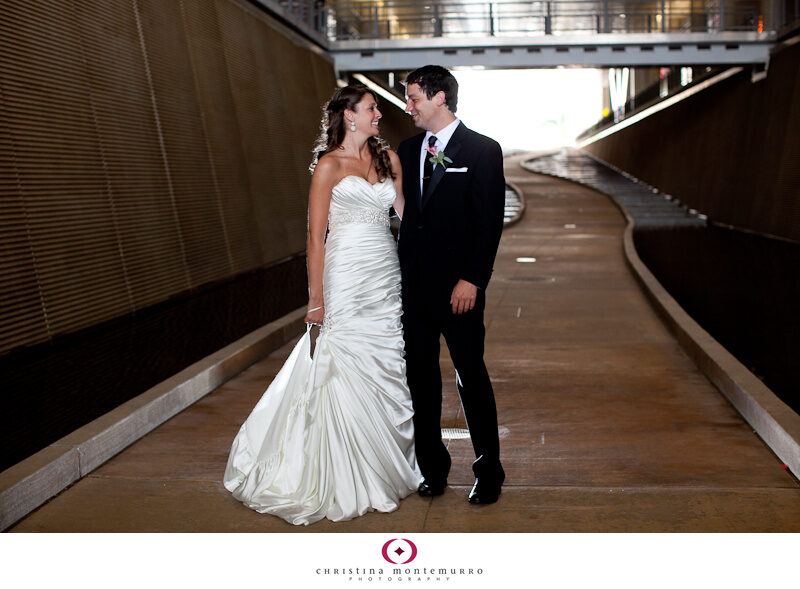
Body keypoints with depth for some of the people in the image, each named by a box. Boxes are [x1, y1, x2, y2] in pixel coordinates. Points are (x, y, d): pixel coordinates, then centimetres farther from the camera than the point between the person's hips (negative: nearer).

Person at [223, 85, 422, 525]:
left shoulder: (389, 159, 13)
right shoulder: (329, 165, -3)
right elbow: (316, 235, -7)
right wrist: (316, 298, -11)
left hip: (387, 278, 6)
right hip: (346, 278, -5)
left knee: (387, 372, 9)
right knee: (348, 375, -1)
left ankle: (385, 467, 24)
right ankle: (347, 482, 13)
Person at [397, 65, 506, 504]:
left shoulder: (482, 151, -3)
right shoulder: (407, 150, 13)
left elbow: (490, 222, -8)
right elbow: (402, 213, 12)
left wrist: (471, 280, -15)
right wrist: (397, 274, 5)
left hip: (458, 285, -5)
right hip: (412, 284, 5)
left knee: (471, 376, 2)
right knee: (420, 376, 10)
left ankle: (488, 472, 19)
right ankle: (433, 467, 25)